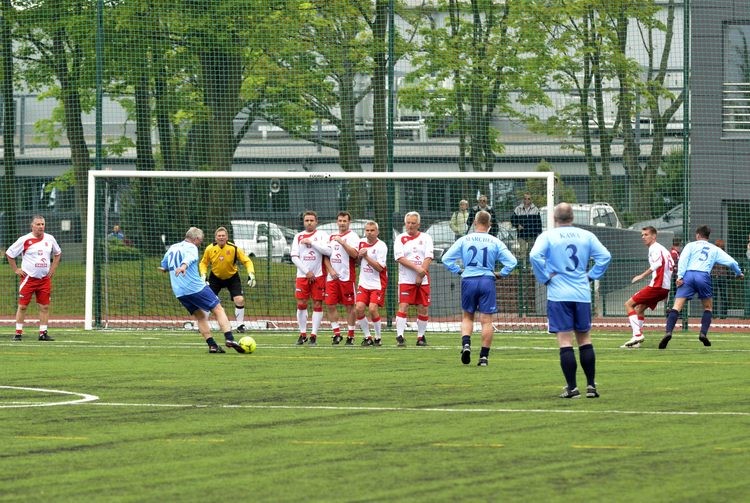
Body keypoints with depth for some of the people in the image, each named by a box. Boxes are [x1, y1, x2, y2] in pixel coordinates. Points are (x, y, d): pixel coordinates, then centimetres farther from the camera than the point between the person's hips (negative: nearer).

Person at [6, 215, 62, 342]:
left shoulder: (50, 239, 5)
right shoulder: (24, 240, -8)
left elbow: (58, 253, 24)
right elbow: (9, 253, 1)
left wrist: (53, 269, 14)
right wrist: (16, 270, -2)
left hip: (45, 279, 4)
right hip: (28, 278, -4)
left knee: (45, 307, 1)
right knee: (22, 306, -2)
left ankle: (43, 333, 6)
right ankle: (18, 333, 4)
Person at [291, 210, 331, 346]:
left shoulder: (322, 235, 1)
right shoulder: (298, 236, 9)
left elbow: (328, 251, -14)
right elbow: (294, 257, 3)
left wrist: (311, 242, -15)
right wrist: (307, 272, -6)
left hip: (318, 275, -2)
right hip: (302, 275, 2)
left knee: (317, 305, -2)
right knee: (301, 304, -1)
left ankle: (314, 335, 1)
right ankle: (302, 334, 10)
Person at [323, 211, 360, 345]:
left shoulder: (352, 236, -2)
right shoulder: (332, 237, 16)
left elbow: (354, 254, -17)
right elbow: (326, 256, 15)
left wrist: (342, 242, -20)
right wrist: (331, 270, 0)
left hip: (347, 277, -6)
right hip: (332, 277, 6)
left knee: (349, 306, -1)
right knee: (331, 305, 1)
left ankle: (350, 335, 4)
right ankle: (336, 333, 9)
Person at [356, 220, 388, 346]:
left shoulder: (381, 246, -12)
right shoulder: (362, 242, 7)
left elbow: (379, 267, -17)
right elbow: (357, 259, 20)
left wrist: (366, 256, -21)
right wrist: (359, 255, -3)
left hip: (377, 284, -5)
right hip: (364, 283, 5)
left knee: (373, 309, -16)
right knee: (359, 308, -8)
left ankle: (378, 337, 1)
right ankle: (367, 336, 5)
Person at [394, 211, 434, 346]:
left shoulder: (425, 238, 7)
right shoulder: (400, 239, 4)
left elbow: (428, 258, -1)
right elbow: (399, 258, -7)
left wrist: (421, 275, -12)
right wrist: (416, 268, -17)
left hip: (423, 280, 2)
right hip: (406, 279, -2)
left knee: (423, 308, 3)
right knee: (403, 306, -11)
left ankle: (421, 336, 15)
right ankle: (400, 336, -13)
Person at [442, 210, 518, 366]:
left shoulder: (464, 240, 2)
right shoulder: (495, 242, 0)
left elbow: (446, 258, 0)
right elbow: (511, 261, -4)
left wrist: (458, 270, 9)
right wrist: (501, 274, 9)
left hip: (468, 281, 1)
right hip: (487, 281, -1)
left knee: (467, 316, 16)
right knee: (486, 320, 3)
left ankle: (466, 344, -7)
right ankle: (484, 356, 2)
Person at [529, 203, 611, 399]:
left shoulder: (547, 236, -2)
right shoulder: (586, 235, 6)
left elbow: (535, 256, -17)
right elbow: (605, 256, -1)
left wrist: (545, 278, -6)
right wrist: (591, 275, 7)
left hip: (558, 295, -3)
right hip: (582, 294, 3)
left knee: (565, 340, -2)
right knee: (585, 339, 12)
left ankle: (572, 387, -4)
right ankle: (591, 385, 11)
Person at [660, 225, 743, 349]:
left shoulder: (691, 245, 18)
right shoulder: (715, 249, 23)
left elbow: (683, 259, 1)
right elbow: (731, 262, 22)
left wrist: (680, 276, -7)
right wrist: (739, 273, 40)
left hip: (688, 275, -1)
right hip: (704, 276, 1)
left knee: (677, 306, -8)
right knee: (708, 307, 21)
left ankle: (668, 332, -29)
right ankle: (703, 333, 3)